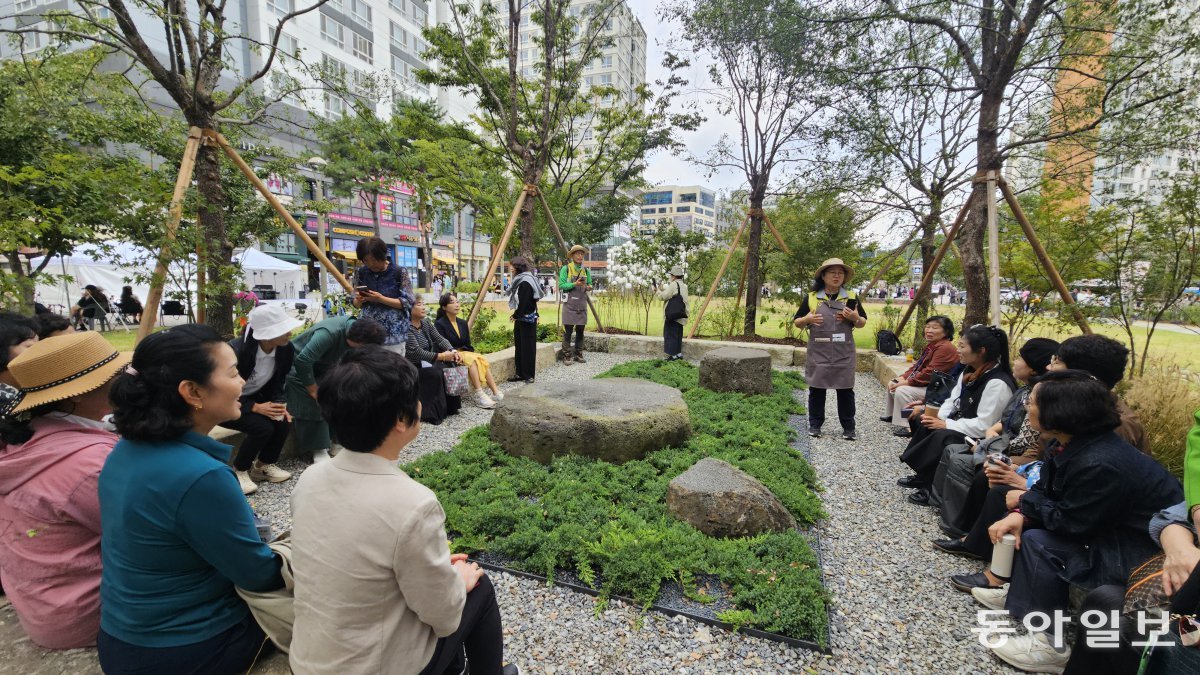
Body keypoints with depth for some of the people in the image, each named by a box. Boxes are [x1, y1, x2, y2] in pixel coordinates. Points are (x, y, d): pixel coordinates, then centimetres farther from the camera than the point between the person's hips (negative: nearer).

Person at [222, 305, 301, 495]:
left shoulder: (286, 350, -15)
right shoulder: (237, 351, -32)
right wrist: (256, 408, -32)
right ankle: (239, 471, -2)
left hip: (254, 398, 6)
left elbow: (277, 382, 0)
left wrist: (279, 404, -18)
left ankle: (263, 466, 6)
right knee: (263, 427, -28)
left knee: (284, 422, -19)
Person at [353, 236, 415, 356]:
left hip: (393, 333, -4)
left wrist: (381, 299, -19)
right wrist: (360, 300, -11)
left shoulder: (399, 272, -7)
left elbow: (408, 303, -10)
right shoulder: (361, 273, 5)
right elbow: (356, 303, 12)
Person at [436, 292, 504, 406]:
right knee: (472, 360, -31)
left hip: (465, 353, 6)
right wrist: (456, 353, -24)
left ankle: (495, 391, -31)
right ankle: (479, 394, -38)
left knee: (482, 359, -23)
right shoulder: (439, 324, -5)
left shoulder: (463, 323, 16)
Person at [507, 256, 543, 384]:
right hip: (521, 319, 10)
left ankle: (529, 375, 6)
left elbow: (523, 303, -21)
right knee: (519, 346, 13)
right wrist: (515, 315, 8)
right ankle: (520, 373, 20)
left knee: (527, 347, -2)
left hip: (527, 319, -10)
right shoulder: (520, 280, 12)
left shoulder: (525, 282, -18)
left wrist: (515, 315, -9)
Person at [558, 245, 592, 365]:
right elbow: (561, 285, -9)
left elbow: (590, 283, 17)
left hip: (582, 304, 5)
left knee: (580, 331, 8)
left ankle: (578, 355, 17)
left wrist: (589, 287, -6)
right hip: (569, 304, -5)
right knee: (568, 331, -3)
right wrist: (575, 284, -22)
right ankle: (567, 356, 2)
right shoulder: (566, 269, -4)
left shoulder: (585, 270, 11)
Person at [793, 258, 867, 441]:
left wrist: (855, 318, -12)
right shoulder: (811, 298, 2)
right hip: (818, 353, 0)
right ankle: (815, 425, 18)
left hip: (844, 354, 1)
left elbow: (862, 323, 11)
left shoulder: (851, 297, 5)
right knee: (816, 389, 6)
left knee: (845, 390, 6)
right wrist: (807, 319, -15)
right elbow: (797, 322, 7)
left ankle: (848, 427, 18)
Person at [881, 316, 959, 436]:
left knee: (902, 391, -26)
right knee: (892, 384, 13)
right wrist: (903, 377, -1)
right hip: (925, 383, 11)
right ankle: (892, 415, 29)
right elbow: (917, 365, 14)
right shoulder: (931, 345, 12)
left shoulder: (945, 348, -22)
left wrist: (906, 382, -22)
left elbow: (930, 373, -27)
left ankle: (906, 426, -19)